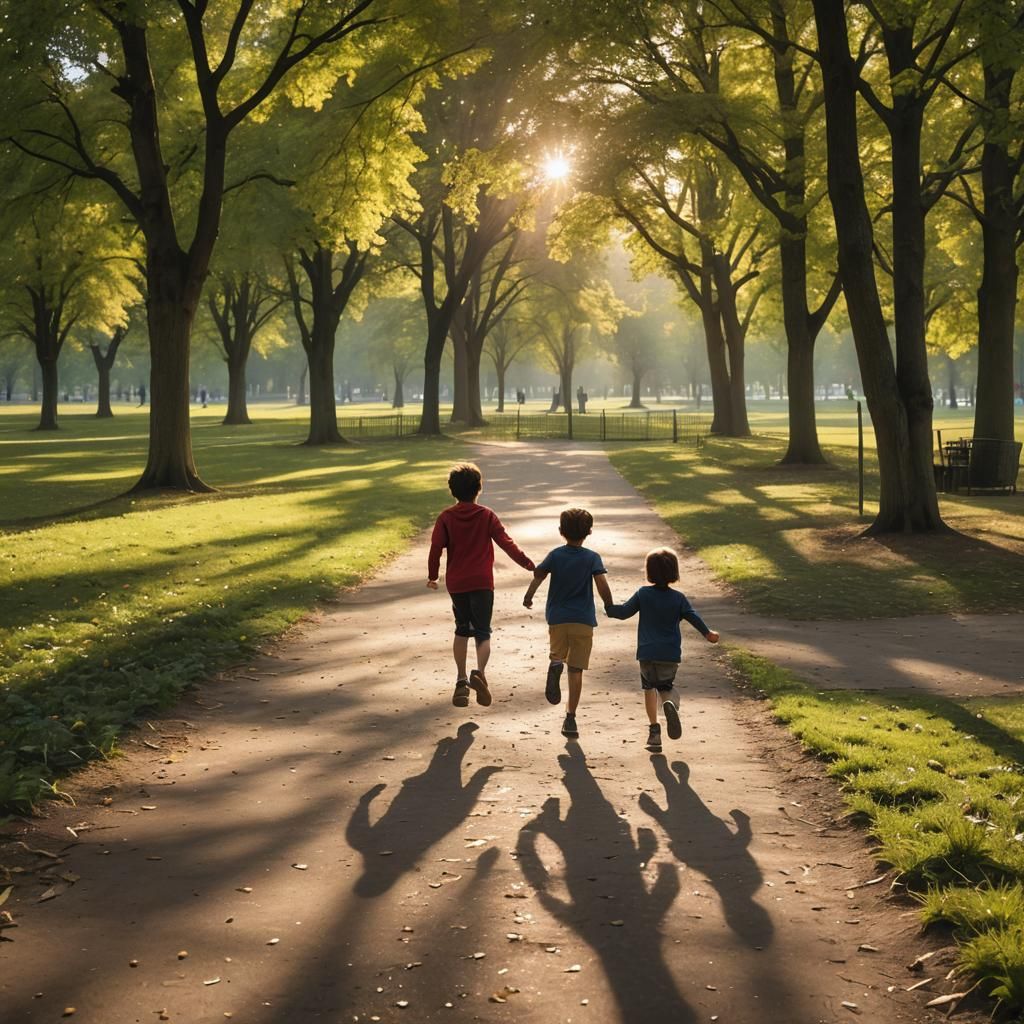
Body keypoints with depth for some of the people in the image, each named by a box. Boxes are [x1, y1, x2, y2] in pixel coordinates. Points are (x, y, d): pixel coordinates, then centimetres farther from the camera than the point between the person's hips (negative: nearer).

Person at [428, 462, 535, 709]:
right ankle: (479, 672, -25)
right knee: (482, 632, 2)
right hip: (482, 582, -2)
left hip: (456, 584, 2)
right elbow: (506, 543, -5)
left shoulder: (446, 517, -1)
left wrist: (432, 575, 8)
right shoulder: (487, 516, -2)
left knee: (462, 630, 19)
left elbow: (436, 547, -5)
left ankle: (461, 681, 15)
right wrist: (527, 563, 3)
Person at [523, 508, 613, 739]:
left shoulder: (555, 555, 1)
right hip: (583, 619, -1)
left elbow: (538, 577, -6)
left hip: (557, 618, 1)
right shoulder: (592, 558, -3)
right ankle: (570, 718, -2)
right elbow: (602, 585, -13)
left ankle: (556, 664, -18)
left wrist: (528, 598, 10)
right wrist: (610, 607, 1)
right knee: (576, 670, 3)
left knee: (558, 654, 20)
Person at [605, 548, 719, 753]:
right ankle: (669, 704, -19)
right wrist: (708, 633, 14)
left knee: (649, 687, 14)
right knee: (665, 687, 17)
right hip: (671, 654, 1)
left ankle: (654, 728, 2)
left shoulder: (643, 594, -2)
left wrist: (609, 608, 19)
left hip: (647, 653, -1)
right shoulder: (678, 598, 0)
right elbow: (693, 617, 0)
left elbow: (624, 611, 1)